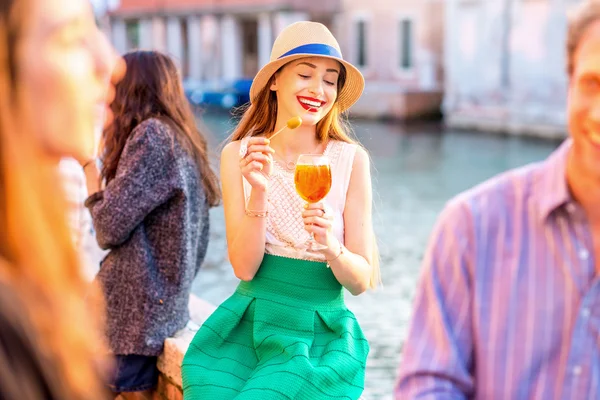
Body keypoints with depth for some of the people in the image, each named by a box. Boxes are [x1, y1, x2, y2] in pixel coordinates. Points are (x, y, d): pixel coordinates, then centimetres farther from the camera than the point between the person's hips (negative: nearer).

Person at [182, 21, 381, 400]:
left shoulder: (351, 159, -4)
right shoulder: (238, 155, 0)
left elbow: (361, 281, -3)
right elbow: (244, 267, -6)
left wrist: (333, 248, -24)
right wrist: (258, 194, -20)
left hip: (319, 336, -2)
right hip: (247, 325, 2)